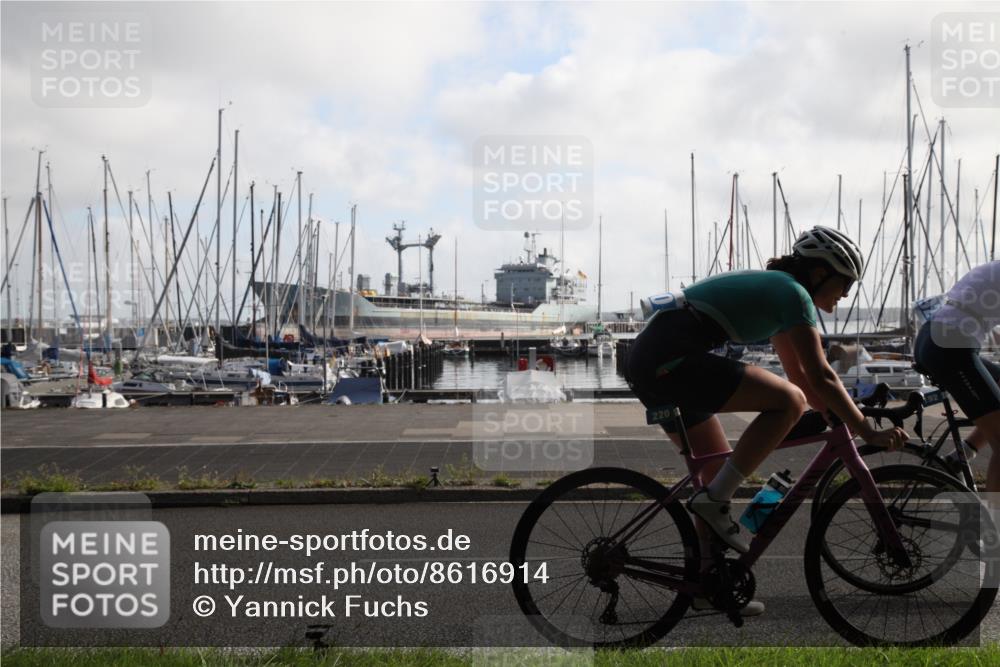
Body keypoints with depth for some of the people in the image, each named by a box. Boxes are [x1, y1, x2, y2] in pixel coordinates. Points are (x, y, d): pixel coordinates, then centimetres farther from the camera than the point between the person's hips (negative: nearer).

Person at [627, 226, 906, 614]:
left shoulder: (775, 289, 24)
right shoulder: (794, 294, -5)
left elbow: (799, 373, 27)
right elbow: (821, 378, -11)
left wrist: (846, 417, 23)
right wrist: (868, 432, -7)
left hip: (648, 359, 11)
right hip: (673, 359, -11)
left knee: (721, 468, 17)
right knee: (789, 401, -13)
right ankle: (714, 501, -10)